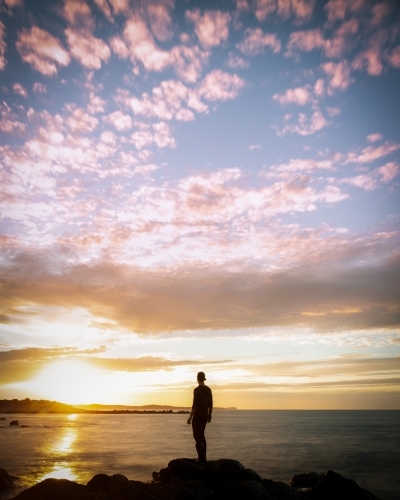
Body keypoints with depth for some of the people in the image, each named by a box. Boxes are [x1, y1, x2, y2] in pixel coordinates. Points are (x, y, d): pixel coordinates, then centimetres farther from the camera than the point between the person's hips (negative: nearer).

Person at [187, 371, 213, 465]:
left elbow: (195, 405, -18)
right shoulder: (208, 389, 4)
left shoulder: (197, 390, -16)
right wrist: (209, 415, 19)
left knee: (197, 437, 0)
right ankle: (203, 457, 25)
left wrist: (190, 417, -12)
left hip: (197, 416, -7)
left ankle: (202, 459, -4)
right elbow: (210, 404, 9)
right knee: (201, 435, 20)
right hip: (205, 415, 7)